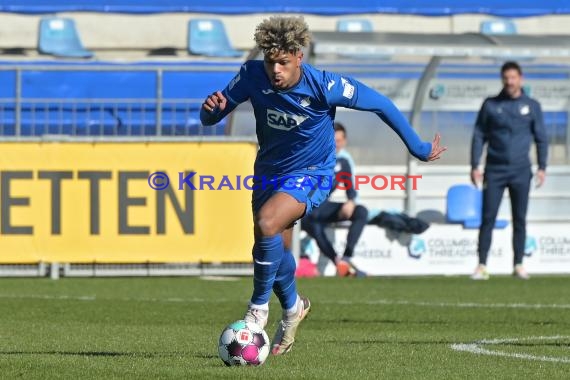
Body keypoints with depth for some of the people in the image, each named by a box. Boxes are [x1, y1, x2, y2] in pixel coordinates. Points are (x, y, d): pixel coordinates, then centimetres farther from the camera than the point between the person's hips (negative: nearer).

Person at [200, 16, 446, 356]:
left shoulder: (324, 86, -27)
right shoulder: (253, 76, -18)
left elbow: (380, 104, -14)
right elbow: (210, 118, -10)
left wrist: (417, 147, -6)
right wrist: (212, 107, -36)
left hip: (312, 173, -5)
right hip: (269, 171, 5)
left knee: (266, 223, -30)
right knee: (277, 252, 12)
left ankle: (258, 308, -11)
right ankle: (293, 307, 45)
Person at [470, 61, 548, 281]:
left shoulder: (532, 106, 5)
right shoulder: (491, 105, 3)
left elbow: (541, 138, 9)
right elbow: (479, 136, 5)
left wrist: (542, 167, 0)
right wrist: (475, 167, -2)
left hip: (520, 171, 1)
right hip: (495, 170, -1)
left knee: (520, 219, 4)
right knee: (488, 218, -5)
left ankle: (518, 265, 10)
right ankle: (482, 266, -5)